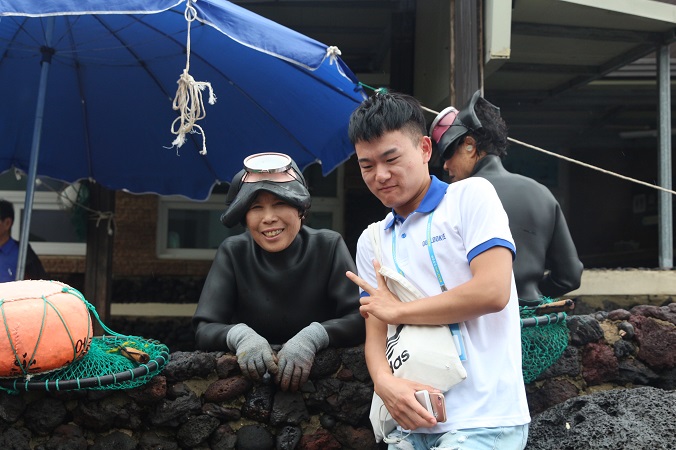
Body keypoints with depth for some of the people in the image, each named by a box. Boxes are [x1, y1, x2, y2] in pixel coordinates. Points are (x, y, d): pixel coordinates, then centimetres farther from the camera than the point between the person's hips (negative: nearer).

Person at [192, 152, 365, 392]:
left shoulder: (329, 247, -5)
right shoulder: (233, 253, -3)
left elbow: (362, 318, -12)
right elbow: (204, 330, -7)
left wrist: (314, 336, -29)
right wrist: (239, 335, -28)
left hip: (322, 375, -1)